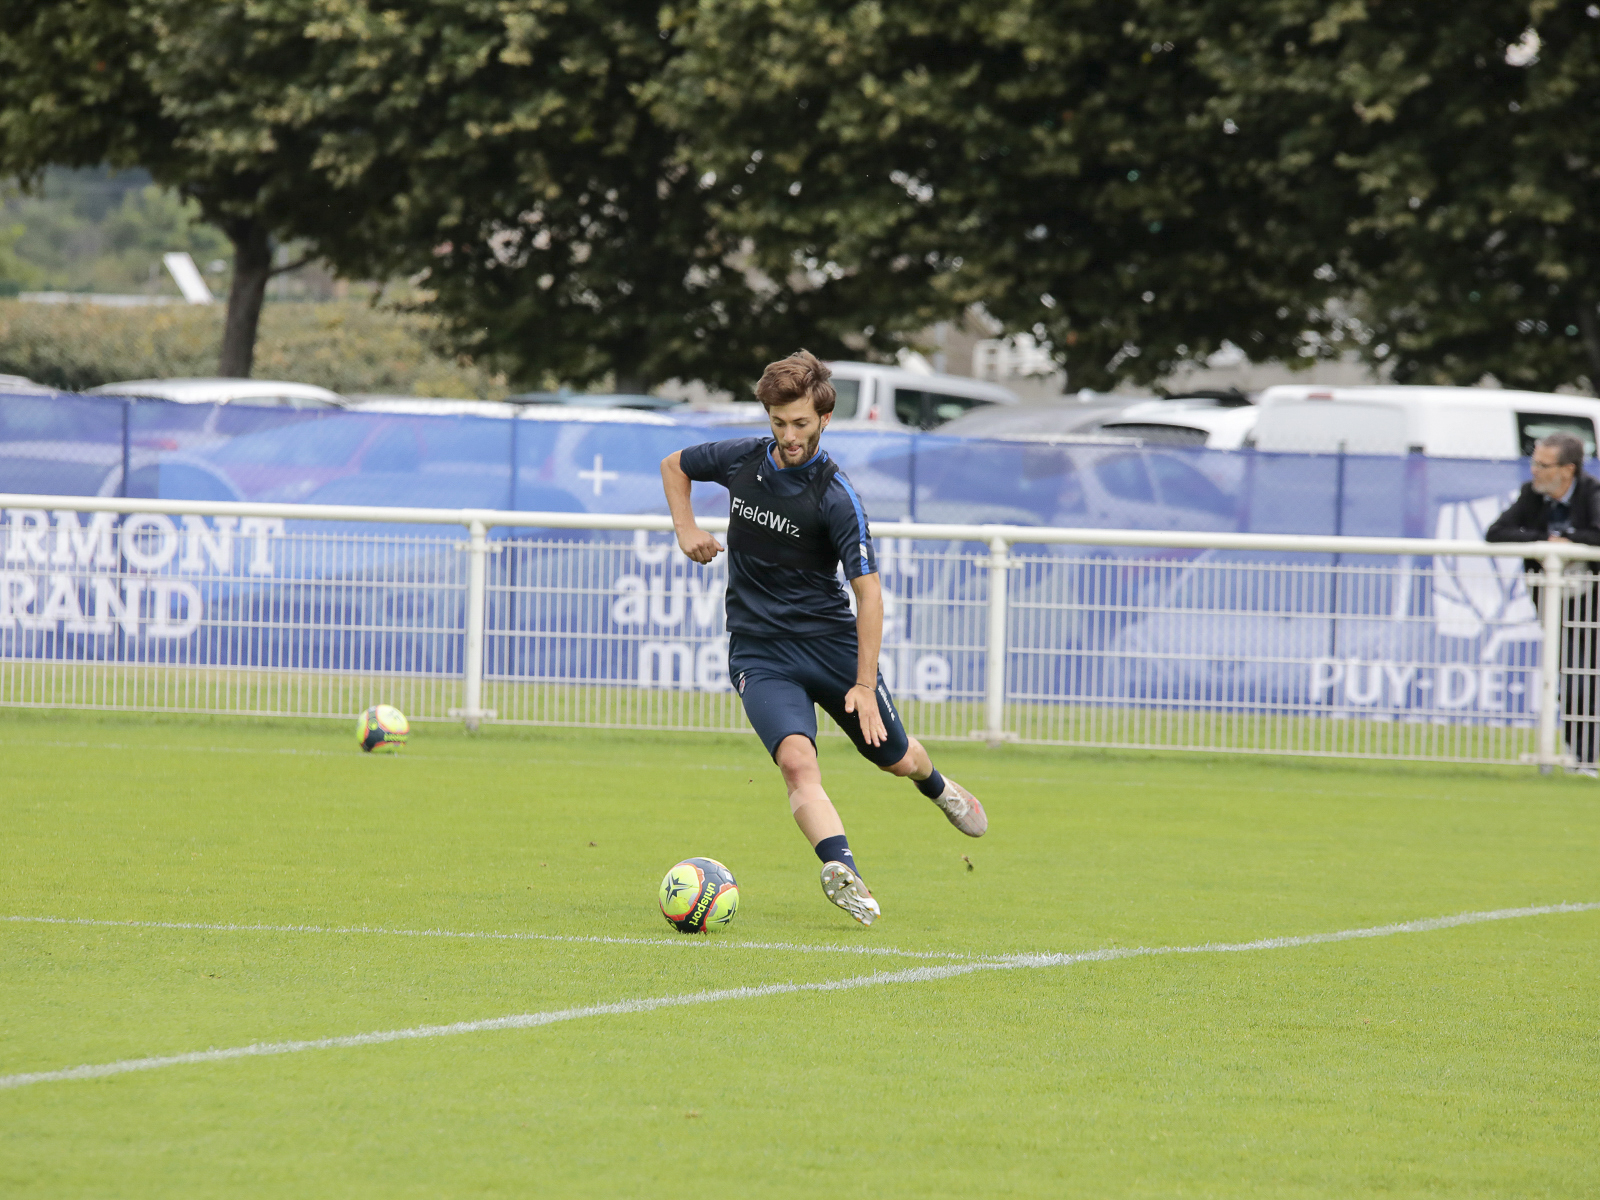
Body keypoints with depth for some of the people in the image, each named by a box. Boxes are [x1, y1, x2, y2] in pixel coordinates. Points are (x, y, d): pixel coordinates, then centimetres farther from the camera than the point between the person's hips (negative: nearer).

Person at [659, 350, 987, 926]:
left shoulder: (836, 497, -17)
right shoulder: (741, 459, -4)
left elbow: (867, 590, -17)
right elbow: (674, 464, 18)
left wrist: (864, 684, -22)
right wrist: (685, 527, 0)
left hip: (831, 640, -1)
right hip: (760, 654, 1)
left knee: (896, 758, 17)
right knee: (796, 758, -26)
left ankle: (936, 785, 54)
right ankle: (841, 871, -45)